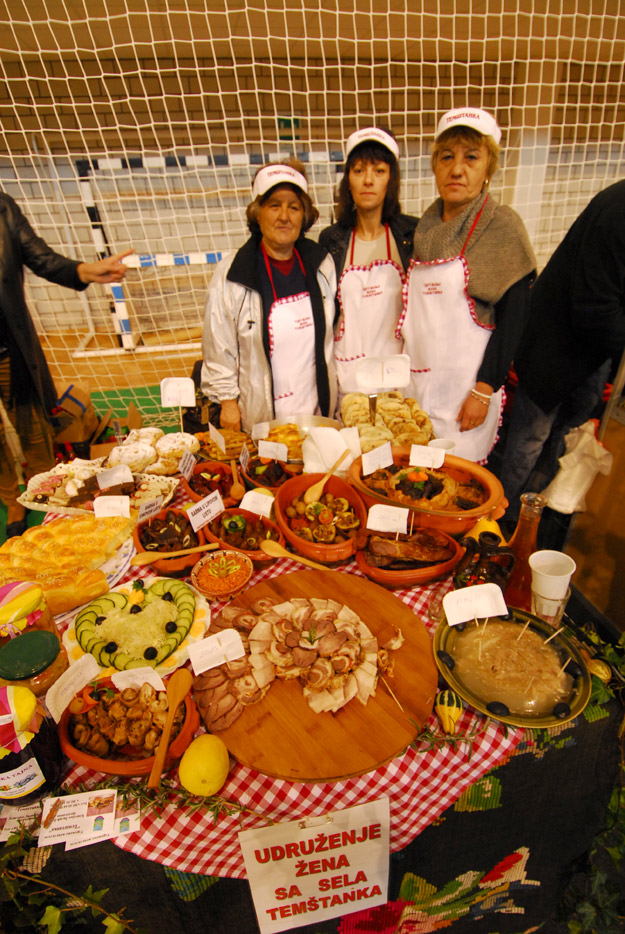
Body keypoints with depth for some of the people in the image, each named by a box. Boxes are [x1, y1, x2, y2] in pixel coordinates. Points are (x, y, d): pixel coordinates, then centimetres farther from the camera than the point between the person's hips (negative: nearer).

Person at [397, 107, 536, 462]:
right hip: (417, 379, 5)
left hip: (465, 386, -5)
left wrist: (484, 390, -16)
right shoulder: (426, 228, 10)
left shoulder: (502, 225, -6)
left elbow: (514, 316, -11)